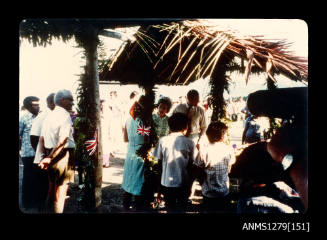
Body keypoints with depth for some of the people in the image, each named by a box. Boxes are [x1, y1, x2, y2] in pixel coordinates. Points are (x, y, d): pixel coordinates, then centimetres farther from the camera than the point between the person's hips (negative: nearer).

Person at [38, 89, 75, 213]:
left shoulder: (49, 116, 11)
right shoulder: (65, 115, -13)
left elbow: (41, 139, 12)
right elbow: (63, 141, -22)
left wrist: (44, 156, 10)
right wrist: (50, 158, -17)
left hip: (50, 153, 8)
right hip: (62, 154, -8)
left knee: (52, 188, 21)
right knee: (61, 190, 2)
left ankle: (49, 210, 33)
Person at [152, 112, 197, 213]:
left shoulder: (163, 141, -9)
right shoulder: (189, 143, -11)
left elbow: (159, 161, -3)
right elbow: (191, 163, -3)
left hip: (167, 182, 1)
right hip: (183, 182, -1)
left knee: (170, 208, 18)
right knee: (181, 208, 17)